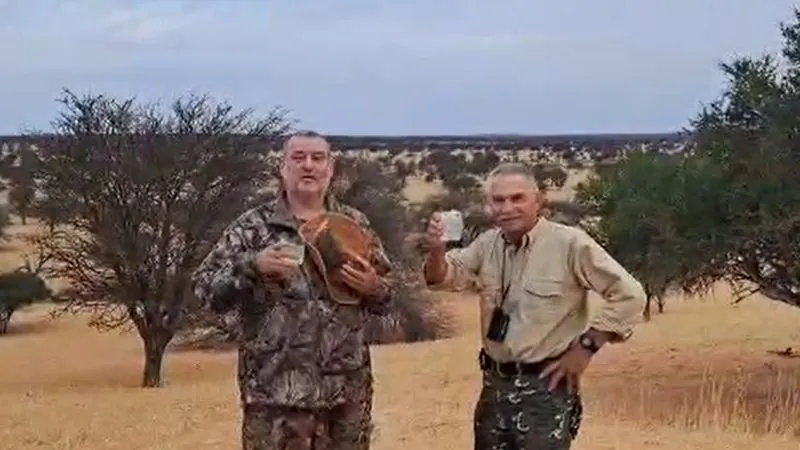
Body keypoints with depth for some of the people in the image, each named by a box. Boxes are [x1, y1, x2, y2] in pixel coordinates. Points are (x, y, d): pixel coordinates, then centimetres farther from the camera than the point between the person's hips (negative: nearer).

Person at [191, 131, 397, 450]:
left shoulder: (355, 224, 9)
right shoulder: (254, 226, 0)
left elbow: (388, 297, 14)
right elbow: (205, 287, -5)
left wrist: (373, 289, -8)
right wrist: (252, 266, -20)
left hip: (348, 388, 4)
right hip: (277, 390, -3)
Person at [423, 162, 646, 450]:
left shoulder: (569, 243, -14)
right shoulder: (488, 244, 6)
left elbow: (629, 295, -13)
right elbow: (441, 278, 5)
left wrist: (586, 346, -13)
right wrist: (436, 250, -17)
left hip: (545, 386, -6)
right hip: (495, 383, 6)